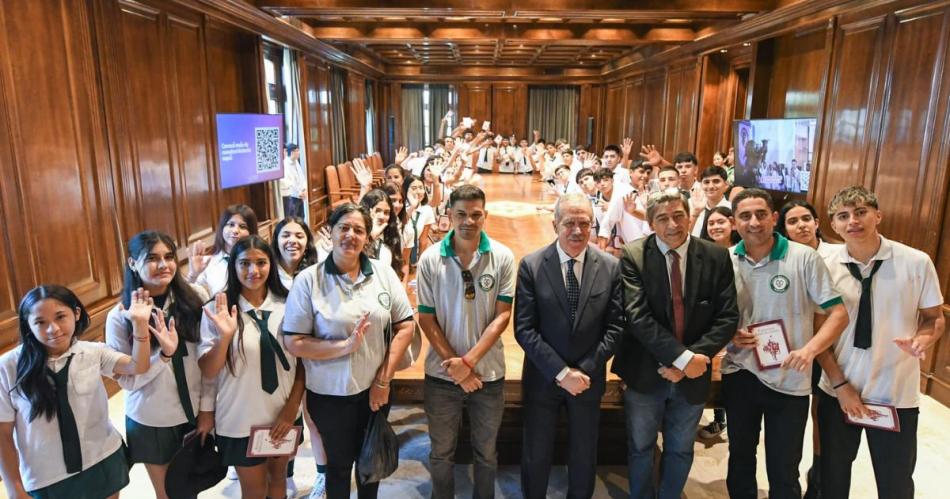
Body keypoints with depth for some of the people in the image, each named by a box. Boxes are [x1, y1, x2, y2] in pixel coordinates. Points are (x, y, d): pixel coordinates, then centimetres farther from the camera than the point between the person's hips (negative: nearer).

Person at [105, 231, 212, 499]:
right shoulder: (120, 316, -12)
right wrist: (164, 353, -27)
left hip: (194, 413, 2)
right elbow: (126, 379, -12)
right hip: (151, 421, -1)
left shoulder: (194, 298, -9)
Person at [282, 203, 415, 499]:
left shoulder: (383, 273, -5)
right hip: (330, 394, -2)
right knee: (339, 463, 18)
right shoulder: (308, 280, -12)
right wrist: (345, 346, -24)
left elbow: (405, 326, -3)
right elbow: (294, 343, -13)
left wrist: (384, 380, -7)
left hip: (374, 389, 3)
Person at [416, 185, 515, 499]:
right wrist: (454, 365, -11)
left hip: (488, 373, 0)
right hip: (442, 375, 0)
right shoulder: (430, 259, -7)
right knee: (441, 453, 17)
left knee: (486, 452, 18)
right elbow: (426, 318, -5)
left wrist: (469, 360, -17)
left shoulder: (503, 257, -7)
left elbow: (502, 315, -9)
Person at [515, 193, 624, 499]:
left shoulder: (610, 267, -5)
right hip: (543, 378, -1)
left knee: (584, 456, 18)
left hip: (589, 377, 1)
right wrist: (561, 372, -17)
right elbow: (524, 329, -12)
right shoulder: (531, 266, -10)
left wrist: (584, 370, -12)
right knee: (535, 456, 14)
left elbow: (615, 326, -4)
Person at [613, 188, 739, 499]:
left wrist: (695, 357, -18)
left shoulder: (716, 257, -5)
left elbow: (727, 317, -7)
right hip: (644, 373, -2)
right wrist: (682, 357, -24)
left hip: (693, 375, 2)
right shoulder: (633, 256, -12)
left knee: (680, 451, 20)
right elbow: (637, 316, -20)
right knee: (640, 448, 17)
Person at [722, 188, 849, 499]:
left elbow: (839, 313, -11)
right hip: (739, 375, 3)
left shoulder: (804, 258, -11)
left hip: (788, 380, -3)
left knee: (783, 471, 12)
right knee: (740, 457, 23)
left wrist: (809, 350, -26)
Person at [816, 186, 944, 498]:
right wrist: (840, 384, -7)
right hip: (837, 392, 1)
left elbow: (935, 318, 3)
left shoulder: (916, 263, -9)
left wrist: (922, 340, -20)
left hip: (896, 396, -1)